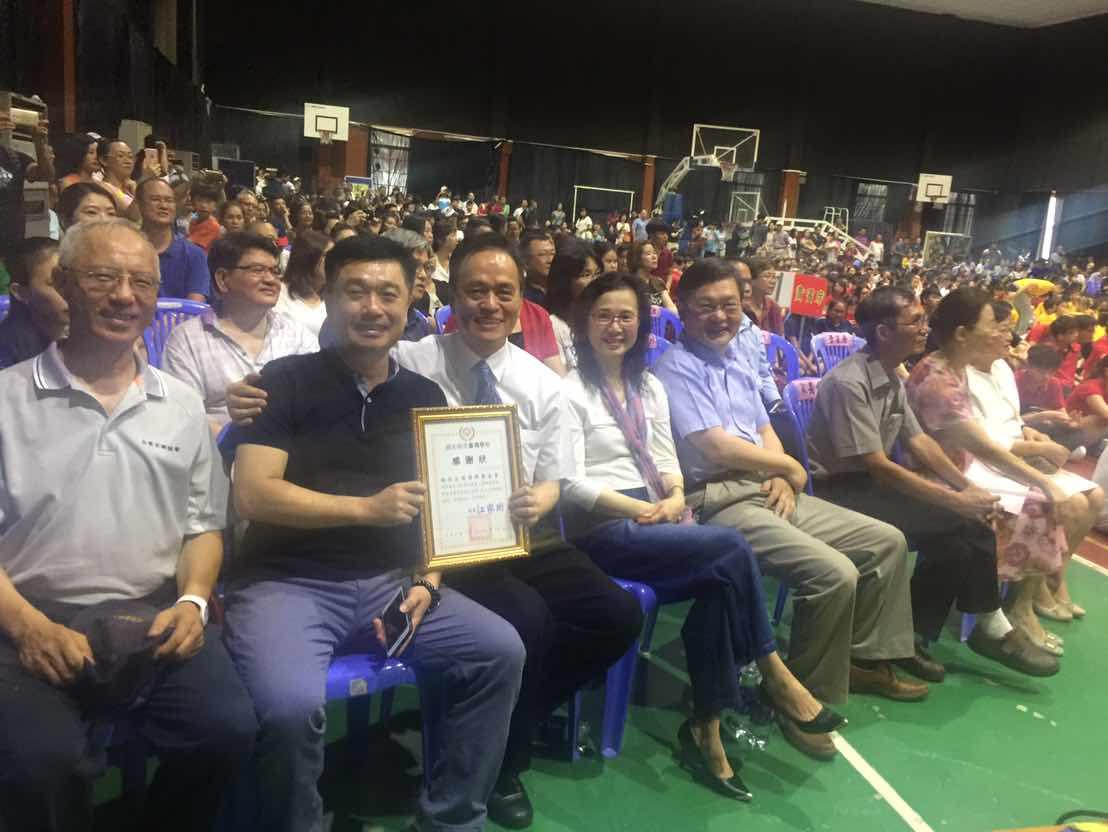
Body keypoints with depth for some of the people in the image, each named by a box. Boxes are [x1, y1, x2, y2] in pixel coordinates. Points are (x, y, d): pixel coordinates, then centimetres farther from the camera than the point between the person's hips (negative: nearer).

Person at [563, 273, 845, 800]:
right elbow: (573, 485, -12)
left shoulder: (649, 386, 18)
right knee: (732, 549, -23)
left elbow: (666, 460, 14)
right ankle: (773, 676, -5)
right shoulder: (570, 390, -5)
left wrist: (675, 496, -8)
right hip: (599, 532, -6)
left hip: (653, 521, 6)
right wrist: (644, 509, -20)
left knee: (721, 584, -24)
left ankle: (706, 727, -12)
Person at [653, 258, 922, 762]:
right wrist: (790, 467, -4)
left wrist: (782, 479, -1)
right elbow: (718, 447, -18)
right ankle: (806, 697, -6)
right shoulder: (676, 368, -10)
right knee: (835, 573, -26)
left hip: (770, 491, 9)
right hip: (719, 502, -9)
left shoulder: (737, 362, 17)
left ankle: (865, 659, 23)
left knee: (886, 542, 8)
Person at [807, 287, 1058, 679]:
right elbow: (878, 468, -23)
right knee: (958, 522, -19)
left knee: (972, 522, -8)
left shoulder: (892, 378, 6)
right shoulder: (849, 382, -21)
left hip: (874, 483, 8)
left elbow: (918, 441, 9)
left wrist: (967, 487, -5)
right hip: (843, 491, -8)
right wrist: (957, 500, -19)